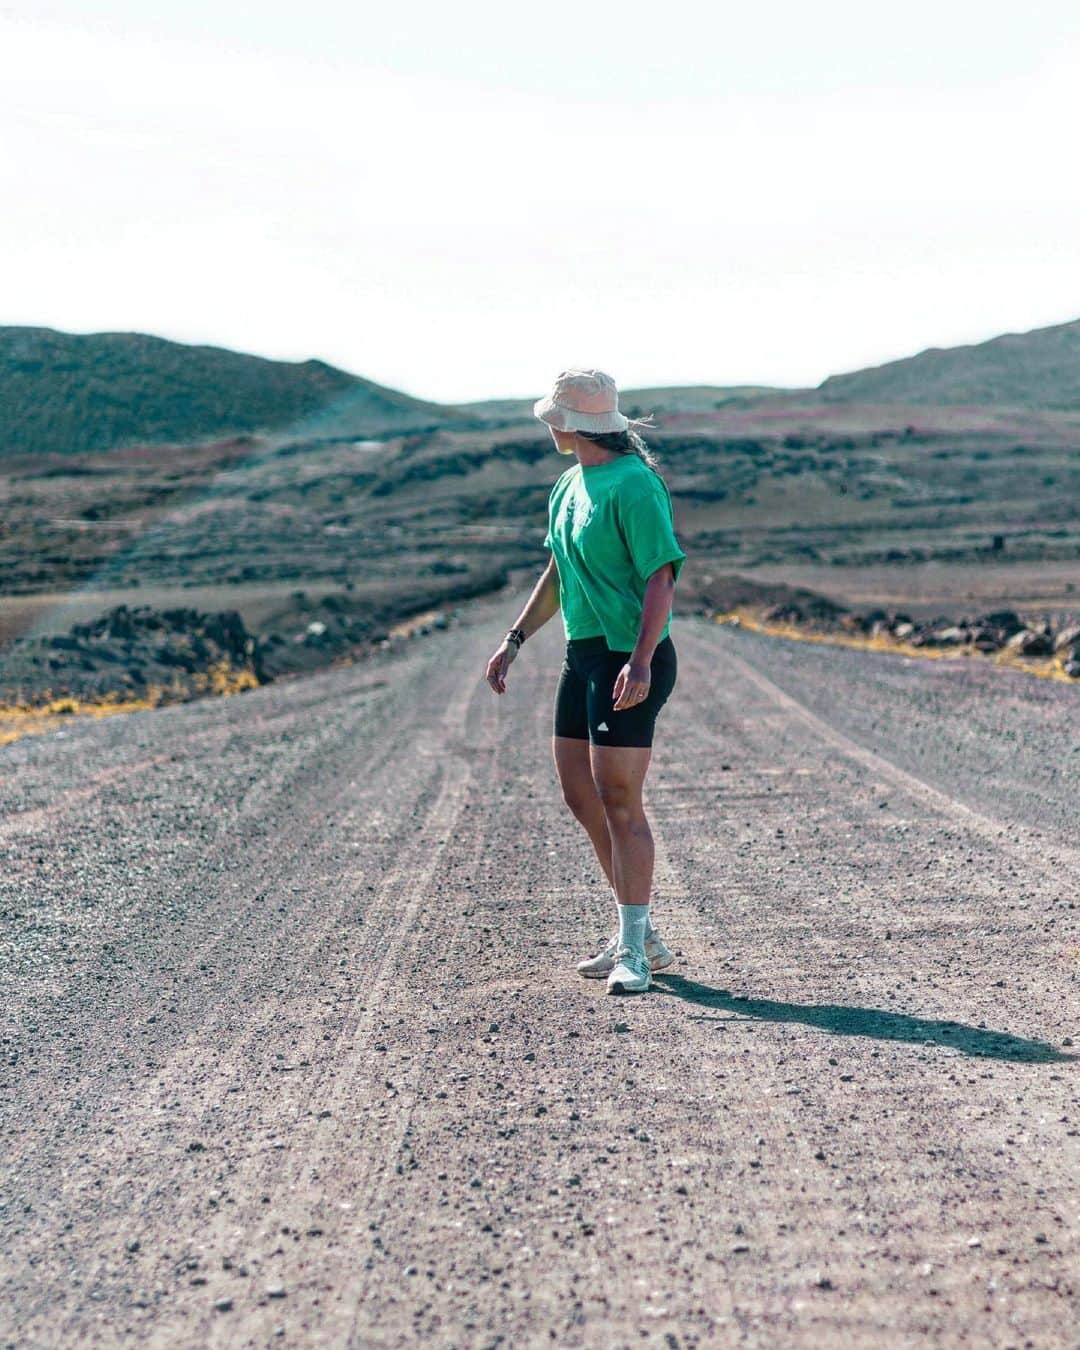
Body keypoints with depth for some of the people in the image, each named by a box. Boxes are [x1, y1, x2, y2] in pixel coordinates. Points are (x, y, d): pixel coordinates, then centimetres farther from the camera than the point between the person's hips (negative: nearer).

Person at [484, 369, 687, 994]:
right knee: (581, 794, 12)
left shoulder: (634, 484, -15)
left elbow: (662, 574, -20)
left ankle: (634, 954, 0)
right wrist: (515, 639, 23)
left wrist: (641, 660, -30)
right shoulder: (571, 484, 14)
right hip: (584, 653, 10)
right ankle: (640, 936, 24)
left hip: (629, 660, -10)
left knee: (618, 801, -9)